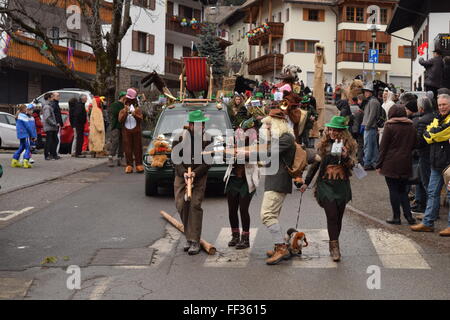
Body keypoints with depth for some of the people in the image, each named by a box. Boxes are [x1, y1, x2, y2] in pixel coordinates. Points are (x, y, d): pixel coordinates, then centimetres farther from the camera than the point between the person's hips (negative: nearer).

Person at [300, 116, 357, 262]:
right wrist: (307, 182, 14)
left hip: (342, 185, 1)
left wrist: (345, 156, -22)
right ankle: (335, 246, -9)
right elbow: (315, 164, 12)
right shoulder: (324, 144, 4)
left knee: (338, 217, 6)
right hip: (326, 184, -1)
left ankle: (334, 245, 19)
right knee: (332, 215, -12)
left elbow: (352, 165, -2)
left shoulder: (349, 145, 2)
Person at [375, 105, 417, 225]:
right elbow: (413, 145, 12)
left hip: (391, 163, -5)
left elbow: (383, 147, -8)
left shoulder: (389, 127, -9)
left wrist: (379, 164, -4)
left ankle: (396, 217, 4)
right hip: (406, 163, 5)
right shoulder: (411, 127, 6)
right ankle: (409, 216, 8)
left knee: (393, 190, 3)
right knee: (403, 190, 15)